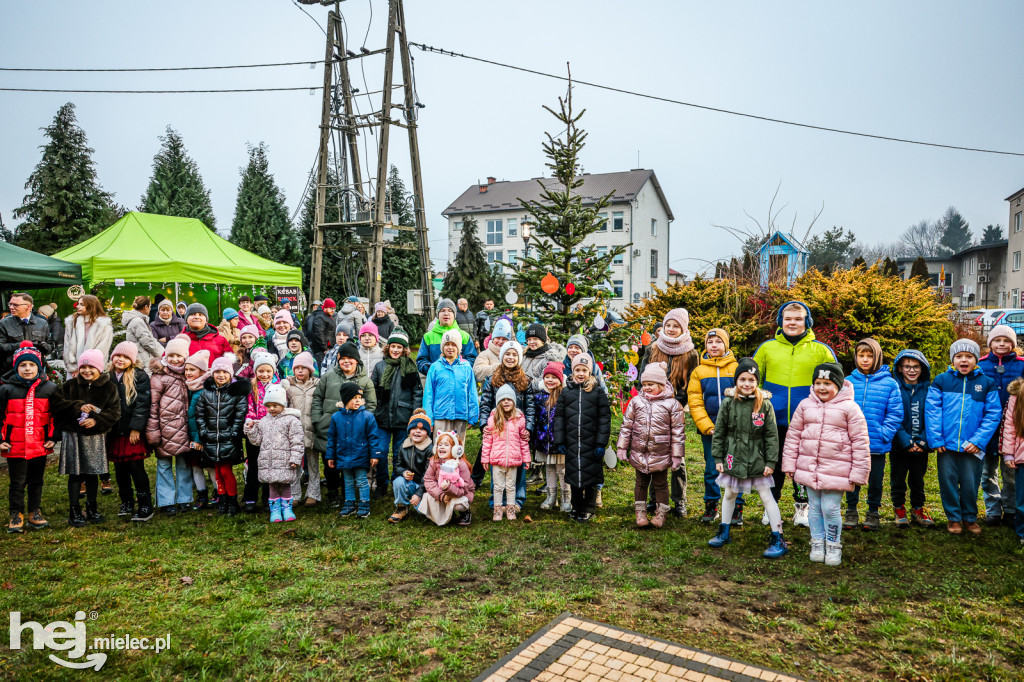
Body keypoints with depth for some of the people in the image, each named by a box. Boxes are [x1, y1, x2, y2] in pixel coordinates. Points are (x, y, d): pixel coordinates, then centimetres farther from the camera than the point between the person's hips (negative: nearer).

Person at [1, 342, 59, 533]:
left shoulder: (50, 388, 1)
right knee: (17, 483, 6)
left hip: (40, 446, 1)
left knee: (36, 481, 13)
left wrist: (54, 438, 1)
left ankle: (35, 513, 24)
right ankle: (16, 515, 19)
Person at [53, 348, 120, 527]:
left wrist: (97, 420, -19)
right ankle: (74, 511, 12)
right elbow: (58, 405, -7)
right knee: (75, 474, 2)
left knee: (93, 473, 10)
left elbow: (114, 411, -6)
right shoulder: (70, 385, 2)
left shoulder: (108, 388, 0)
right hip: (73, 436, 0)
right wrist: (78, 407, -19)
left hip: (96, 436, 1)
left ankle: (92, 508, 23)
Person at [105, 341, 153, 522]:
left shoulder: (140, 376, -5)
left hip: (133, 432, -5)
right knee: (120, 468, 11)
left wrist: (135, 428, -14)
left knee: (136, 467, -6)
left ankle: (145, 506, 2)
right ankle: (126, 502, 25)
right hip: (115, 431, 5)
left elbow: (142, 404, -10)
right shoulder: (108, 377, 11)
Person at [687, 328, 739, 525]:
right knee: (711, 469, 8)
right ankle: (711, 506, 22)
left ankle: (736, 509, 15)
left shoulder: (736, 368, 3)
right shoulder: (699, 371, 5)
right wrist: (708, 427, -8)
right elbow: (694, 403, 2)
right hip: (709, 429, 1)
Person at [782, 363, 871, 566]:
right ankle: (817, 543, 27)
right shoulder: (805, 405, 5)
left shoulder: (849, 408, -5)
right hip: (808, 468, 4)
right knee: (814, 507, 12)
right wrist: (789, 464, 8)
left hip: (835, 470, -4)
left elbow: (860, 442, -3)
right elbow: (793, 435, 10)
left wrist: (858, 473, -4)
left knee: (830, 509, -1)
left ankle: (833, 545, 20)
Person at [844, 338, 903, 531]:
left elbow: (895, 414, -2)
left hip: (878, 444, -1)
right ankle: (851, 512, 28)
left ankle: (873, 513, 31)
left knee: (876, 481, 12)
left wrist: (884, 434, -11)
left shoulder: (889, 383, -3)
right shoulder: (848, 382, 0)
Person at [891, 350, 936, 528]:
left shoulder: (928, 390, 0)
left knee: (918, 479, 16)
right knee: (898, 479, 9)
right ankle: (899, 509, 24)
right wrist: (906, 441, -18)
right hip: (899, 445, -2)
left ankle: (918, 509, 30)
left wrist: (923, 440, -13)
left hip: (921, 445, 2)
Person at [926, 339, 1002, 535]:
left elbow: (993, 415, 1)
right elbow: (932, 411, -2)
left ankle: (970, 518, 28)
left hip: (972, 446, 0)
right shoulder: (941, 381, 1)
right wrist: (935, 440, -8)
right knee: (948, 482, 7)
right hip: (946, 445, 0)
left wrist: (978, 441, -8)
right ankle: (953, 517, 24)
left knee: (970, 484, 8)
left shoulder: (987, 383, 4)